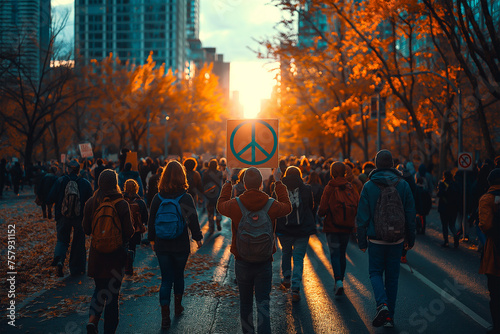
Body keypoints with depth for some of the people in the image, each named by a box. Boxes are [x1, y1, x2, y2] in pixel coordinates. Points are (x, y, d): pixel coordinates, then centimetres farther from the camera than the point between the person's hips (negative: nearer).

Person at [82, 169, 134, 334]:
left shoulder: (90, 203, -5)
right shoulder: (121, 204, -14)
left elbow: (86, 229, 3)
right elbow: (129, 232, -10)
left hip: (97, 253, 3)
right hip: (116, 253, -3)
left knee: (99, 288, 19)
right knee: (112, 291, 9)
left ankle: (92, 319, -4)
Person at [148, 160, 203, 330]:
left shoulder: (157, 198, -4)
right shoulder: (186, 198, -10)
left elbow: (151, 221, 4)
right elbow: (193, 220, -6)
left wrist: (152, 239, 17)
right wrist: (197, 237, 8)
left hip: (162, 246, 1)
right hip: (181, 245, -1)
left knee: (166, 279, 5)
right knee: (179, 275, 19)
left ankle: (165, 315, -1)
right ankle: (178, 306, 33)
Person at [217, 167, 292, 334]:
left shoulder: (235, 205, -12)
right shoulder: (271, 205, -11)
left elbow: (220, 205, 12)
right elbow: (287, 207, 12)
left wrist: (229, 182, 22)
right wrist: (278, 182, 18)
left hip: (242, 263, 1)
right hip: (264, 262, 0)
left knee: (245, 303, 16)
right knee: (263, 303, 3)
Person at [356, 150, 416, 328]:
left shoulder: (369, 186, -7)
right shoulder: (403, 185, -1)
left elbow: (362, 217, -5)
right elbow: (411, 215, 3)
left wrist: (362, 241, 3)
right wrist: (410, 239, 12)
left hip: (376, 239, -2)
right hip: (397, 240, 2)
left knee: (375, 273, 12)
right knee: (392, 276, 11)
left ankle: (382, 304, -13)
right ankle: (389, 316, 13)